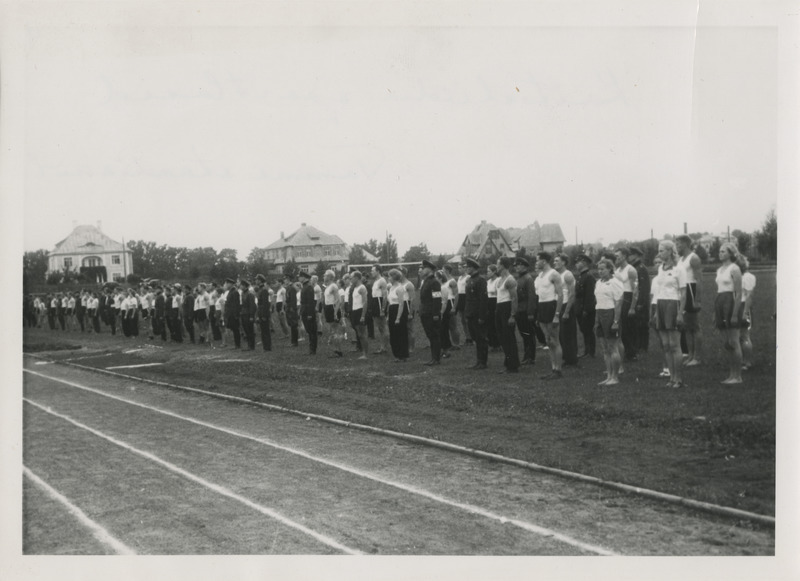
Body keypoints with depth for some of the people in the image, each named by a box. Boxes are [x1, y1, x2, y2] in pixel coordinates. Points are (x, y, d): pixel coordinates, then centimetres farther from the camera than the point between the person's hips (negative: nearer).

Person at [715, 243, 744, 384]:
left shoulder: (734, 269, -8)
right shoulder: (719, 270, 16)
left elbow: (739, 293, -13)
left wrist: (735, 313, -19)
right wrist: (715, 313, 16)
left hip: (730, 302, -8)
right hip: (720, 304, 8)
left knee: (733, 342, -6)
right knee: (727, 343, 9)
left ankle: (737, 376, -2)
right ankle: (731, 374, 13)